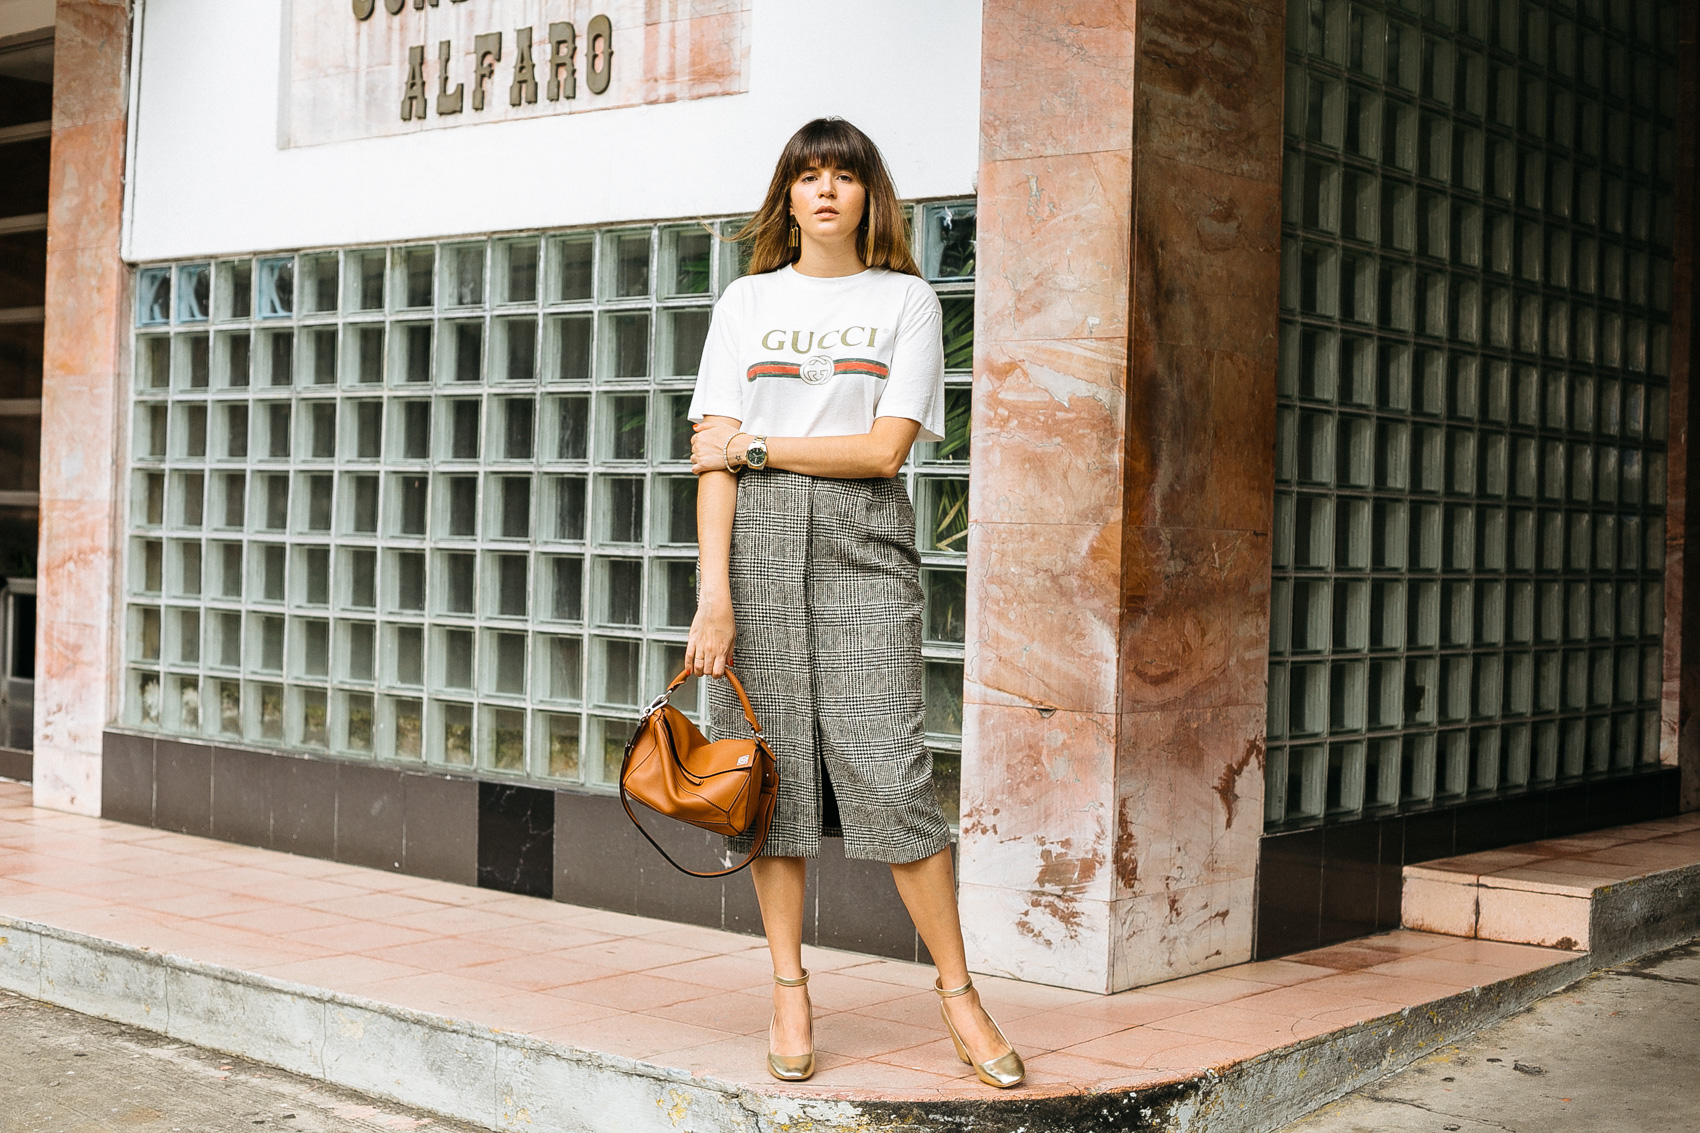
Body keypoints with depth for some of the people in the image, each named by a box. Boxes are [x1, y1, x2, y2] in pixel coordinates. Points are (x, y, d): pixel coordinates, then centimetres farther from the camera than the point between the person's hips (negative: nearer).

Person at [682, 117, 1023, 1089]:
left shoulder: (906, 299, 8)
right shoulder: (748, 301, 12)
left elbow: (885, 448, -3)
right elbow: (714, 459, 3)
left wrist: (753, 444, -3)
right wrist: (715, 593, -6)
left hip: (861, 543, -2)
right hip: (757, 540, 2)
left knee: (887, 770, -9)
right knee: (770, 764, 1)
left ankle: (958, 990, 2)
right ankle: (791, 992, 11)